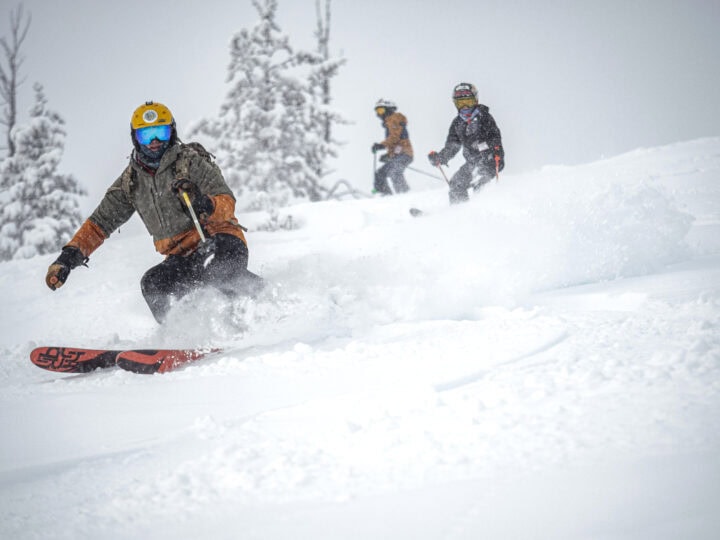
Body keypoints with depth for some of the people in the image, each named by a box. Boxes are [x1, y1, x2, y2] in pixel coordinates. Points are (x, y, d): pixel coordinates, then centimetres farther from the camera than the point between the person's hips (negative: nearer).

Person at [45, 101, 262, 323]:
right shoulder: (131, 180, 11)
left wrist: (205, 205, -37)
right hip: (183, 258, 5)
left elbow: (227, 203, -14)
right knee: (152, 284, -25)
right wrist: (69, 256, 3)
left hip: (221, 241, -5)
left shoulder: (190, 161, -4)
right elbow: (100, 222, 15)